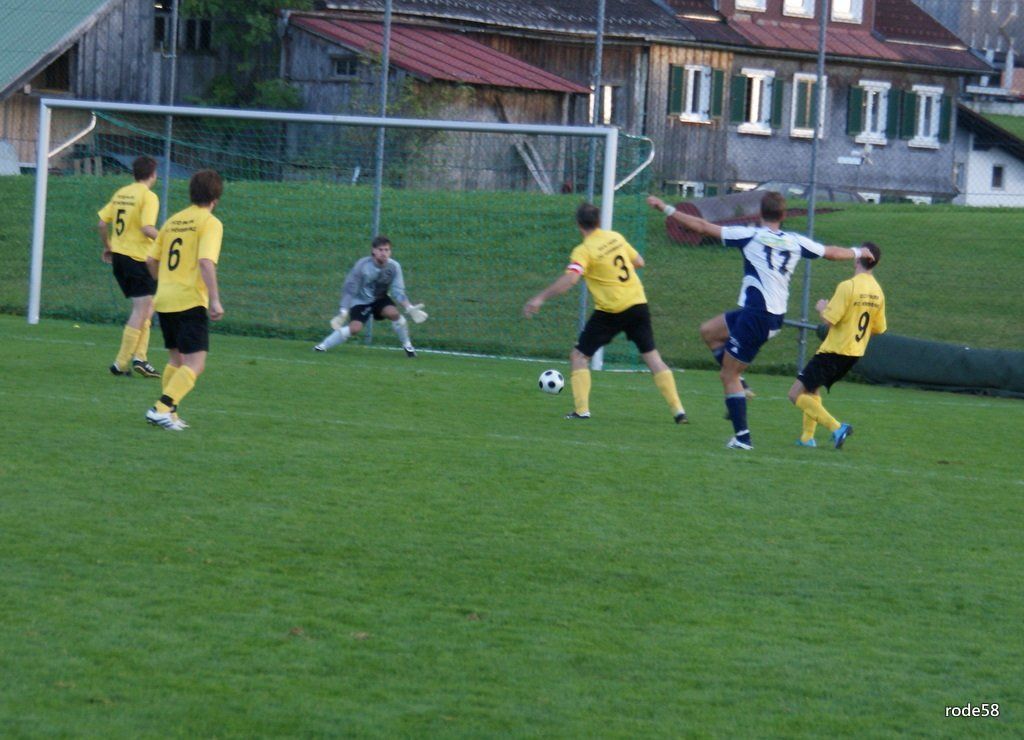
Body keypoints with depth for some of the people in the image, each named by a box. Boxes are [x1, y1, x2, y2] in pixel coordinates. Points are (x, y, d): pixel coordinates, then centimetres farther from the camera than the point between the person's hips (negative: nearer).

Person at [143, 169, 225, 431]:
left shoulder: (173, 221, 13)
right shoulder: (210, 223, -7)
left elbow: (151, 260, 15)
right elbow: (206, 262, -20)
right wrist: (215, 300, -21)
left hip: (164, 301, 7)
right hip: (191, 301, -7)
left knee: (176, 360, 20)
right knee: (195, 364, -8)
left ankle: (169, 413, 20)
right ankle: (161, 408, -21)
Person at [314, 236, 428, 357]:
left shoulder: (394, 267, -17)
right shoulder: (362, 265, -24)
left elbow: (398, 292, -12)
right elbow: (349, 289, -18)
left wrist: (409, 307, -28)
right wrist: (343, 311, -25)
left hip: (380, 298, 2)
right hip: (360, 301, -2)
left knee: (393, 313, -27)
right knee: (355, 328, -23)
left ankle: (407, 345, -6)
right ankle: (324, 345, -5)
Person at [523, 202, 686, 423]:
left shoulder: (584, 251, -12)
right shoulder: (616, 237, 5)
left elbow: (570, 278, -26)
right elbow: (639, 262, 17)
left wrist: (540, 298, -27)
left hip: (610, 311, -5)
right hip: (638, 303, 5)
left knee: (579, 356, 7)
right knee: (652, 356, 10)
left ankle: (582, 410, -1)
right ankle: (678, 411, 6)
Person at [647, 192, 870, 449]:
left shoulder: (751, 235, -8)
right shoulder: (796, 242, 5)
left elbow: (703, 227, -7)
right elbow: (831, 252, 20)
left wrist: (666, 209, -1)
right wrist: (858, 252, 40)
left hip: (755, 316, -7)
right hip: (775, 315, 7)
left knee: (728, 375, 2)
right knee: (708, 331, 23)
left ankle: (742, 437, -1)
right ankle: (738, 389, 18)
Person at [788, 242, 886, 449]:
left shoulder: (847, 286, -20)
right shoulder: (878, 292, 2)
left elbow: (829, 319, -22)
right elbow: (878, 329, 9)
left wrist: (822, 307, -1)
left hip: (834, 351, -8)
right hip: (856, 352, 8)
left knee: (797, 394, -5)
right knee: (812, 390, 26)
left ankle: (836, 427, -18)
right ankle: (807, 437, 22)